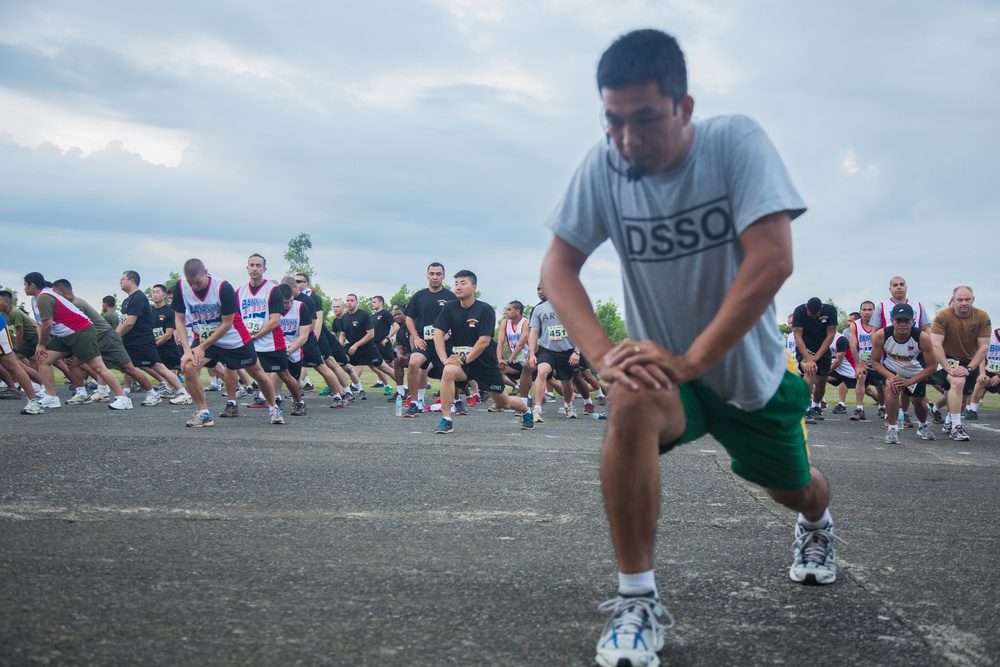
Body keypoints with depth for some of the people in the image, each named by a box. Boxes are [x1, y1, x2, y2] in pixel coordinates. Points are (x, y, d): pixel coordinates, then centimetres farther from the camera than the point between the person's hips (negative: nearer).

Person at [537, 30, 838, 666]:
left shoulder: (737, 142, -23)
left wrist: (690, 359, -35)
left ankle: (817, 523, 60)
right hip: (664, 361, 0)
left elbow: (773, 259, -31)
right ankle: (638, 603, -22)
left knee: (793, 488, 17)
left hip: (750, 368, 0)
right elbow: (557, 267, -15)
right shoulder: (604, 166, -17)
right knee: (633, 406, -34)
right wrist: (604, 353, -31)